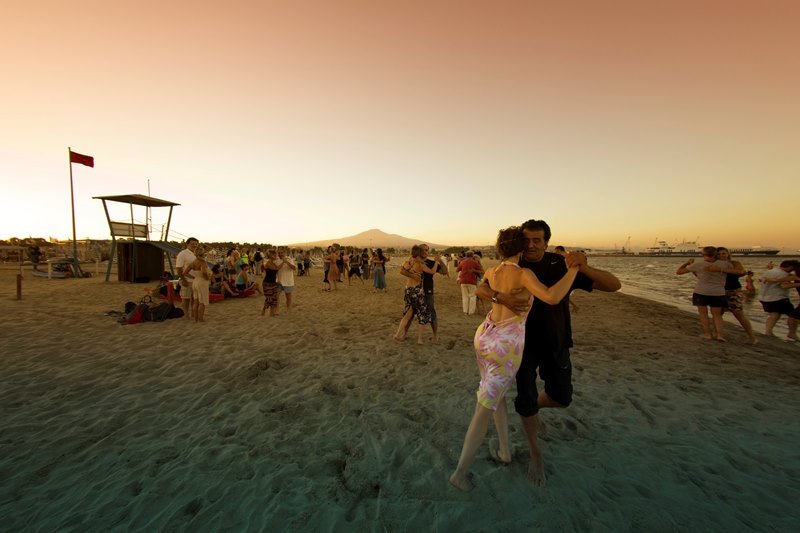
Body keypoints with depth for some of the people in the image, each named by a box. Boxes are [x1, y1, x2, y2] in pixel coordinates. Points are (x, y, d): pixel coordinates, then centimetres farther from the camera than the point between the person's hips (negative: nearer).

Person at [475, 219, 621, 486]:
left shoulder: (562, 266, -16)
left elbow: (613, 285, -19)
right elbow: (481, 289, -19)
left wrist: (584, 267, -40)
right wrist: (502, 297, -42)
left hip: (555, 343, 2)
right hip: (524, 343, -1)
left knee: (561, 399, 10)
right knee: (526, 399, -1)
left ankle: (531, 408, 45)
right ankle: (535, 454, 24)